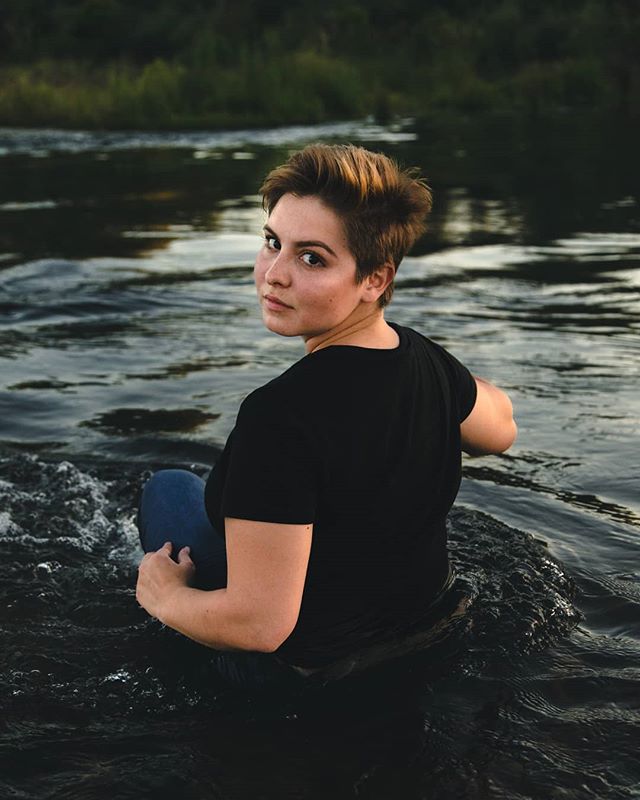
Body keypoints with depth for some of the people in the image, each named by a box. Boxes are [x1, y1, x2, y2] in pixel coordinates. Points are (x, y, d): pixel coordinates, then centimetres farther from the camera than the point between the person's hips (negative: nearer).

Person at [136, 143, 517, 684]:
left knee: (169, 489, 18)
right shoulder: (428, 359, -17)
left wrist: (163, 597, -16)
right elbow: (501, 431, 6)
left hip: (305, 670, -6)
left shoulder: (282, 414, -39)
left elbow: (260, 624, -35)